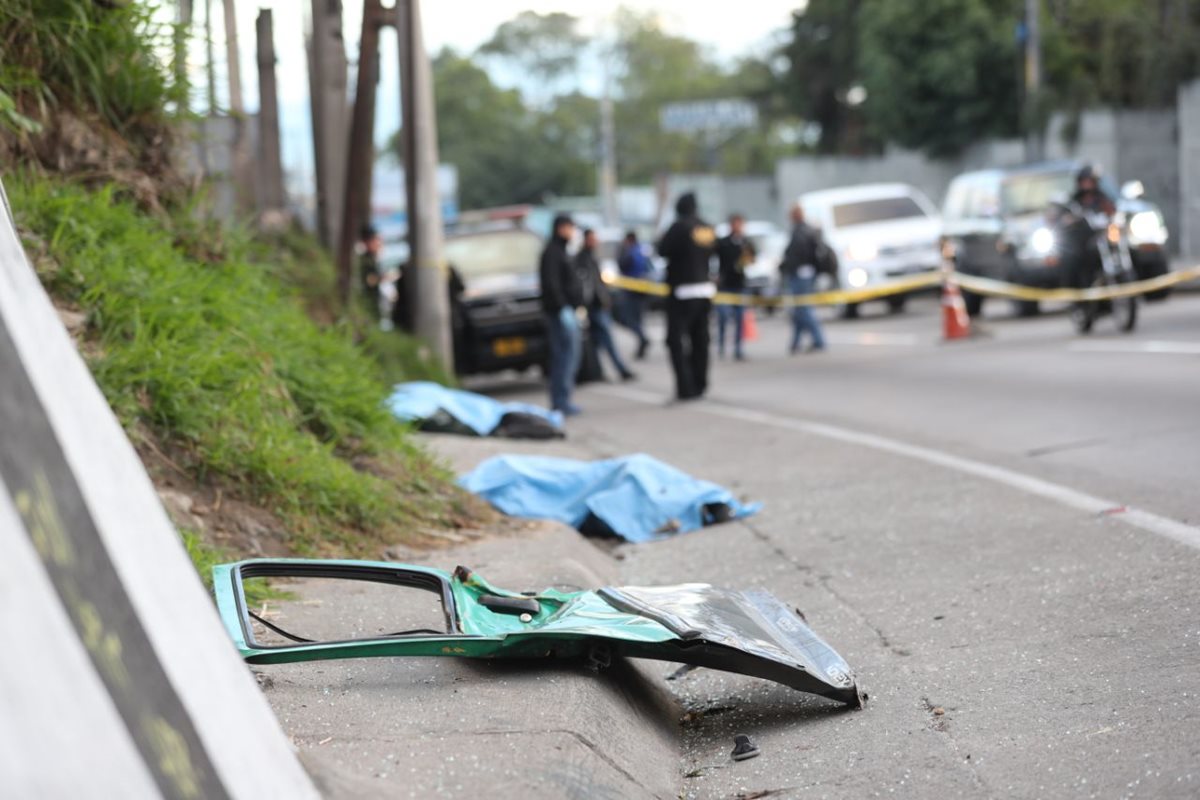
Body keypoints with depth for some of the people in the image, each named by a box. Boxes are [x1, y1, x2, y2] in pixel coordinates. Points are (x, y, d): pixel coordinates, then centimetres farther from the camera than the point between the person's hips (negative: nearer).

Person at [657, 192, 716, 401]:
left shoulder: (680, 227, -14)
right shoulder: (708, 229, 6)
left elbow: (662, 249, -13)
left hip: (683, 291, -7)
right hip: (705, 290, 7)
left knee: (676, 339, -5)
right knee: (700, 339, 14)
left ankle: (686, 387, -15)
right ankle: (700, 385, 18)